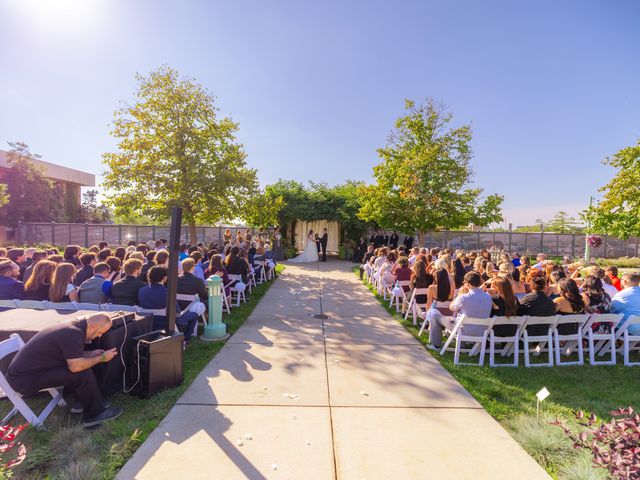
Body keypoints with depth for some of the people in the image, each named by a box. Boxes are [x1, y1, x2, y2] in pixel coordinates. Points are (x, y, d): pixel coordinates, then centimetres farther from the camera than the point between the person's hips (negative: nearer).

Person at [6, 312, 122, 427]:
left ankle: (83, 403, 15)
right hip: (25, 378, -9)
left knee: (82, 366, 6)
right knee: (83, 373, -17)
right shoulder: (73, 333, -26)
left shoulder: (73, 326, 3)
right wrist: (102, 358, -16)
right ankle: (95, 414, -1)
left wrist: (92, 354, 1)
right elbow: (76, 366, -29)